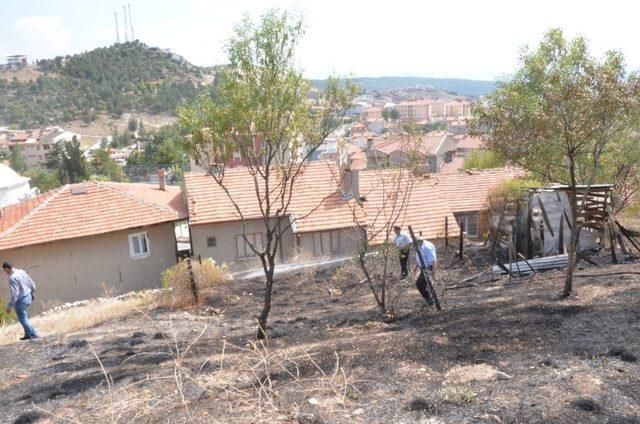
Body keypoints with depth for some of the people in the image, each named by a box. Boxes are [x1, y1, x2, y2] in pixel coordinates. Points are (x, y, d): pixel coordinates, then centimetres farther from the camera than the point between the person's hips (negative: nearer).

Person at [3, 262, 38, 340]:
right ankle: (28, 335, 30)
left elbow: (15, 295, -25)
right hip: (28, 296, 8)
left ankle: (33, 334, 11)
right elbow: (32, 284, 10)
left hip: (21, 300, -8)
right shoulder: (22, 271, 0)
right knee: (25, 317, 22)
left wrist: (9, 306, -17)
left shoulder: (12, 278, -25)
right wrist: (33, 293, 26)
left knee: (23, 319, 8)